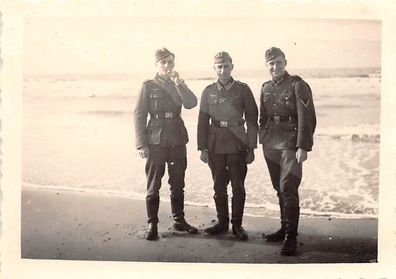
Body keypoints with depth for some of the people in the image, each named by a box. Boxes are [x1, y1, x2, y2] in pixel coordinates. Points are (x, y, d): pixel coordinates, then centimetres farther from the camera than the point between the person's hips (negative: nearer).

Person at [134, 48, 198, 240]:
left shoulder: (178, 85, 10)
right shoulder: (148, 87, -1)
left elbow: (191, 103, -9)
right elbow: (139, 115, -4)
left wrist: (178, 83, -19)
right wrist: (141, 144, -10)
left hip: (177, 141, 4)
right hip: (156, 141, -3)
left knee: (178, 184, 11)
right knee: (153, 185, 0)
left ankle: (179, 220, 24)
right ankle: (152, 224, 10)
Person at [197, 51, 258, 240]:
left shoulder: (243, 90, 1)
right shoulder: (208, 92, 7)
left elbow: (252, 120, 1)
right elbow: (203, 121, 7)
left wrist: (251, 148, -3)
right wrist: (202, 148, 0)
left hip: (237, 145, -2)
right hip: (215, 145, 2)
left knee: (238, 187, 3)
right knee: (219, 186, 9)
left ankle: (237, 224, 15)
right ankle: (222, 222, 22)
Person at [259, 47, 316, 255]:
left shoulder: (297, 85, -7)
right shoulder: (266, 88, 12)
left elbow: (306, 118, -12)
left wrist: (303, 147, -18)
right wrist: (263, 141, 14)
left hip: (290, 144, -6)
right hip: (271, 145, 6)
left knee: (288, 188, -12)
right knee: (279, 189, 13)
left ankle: (291, 237, -4)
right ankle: (284, 228, 26)